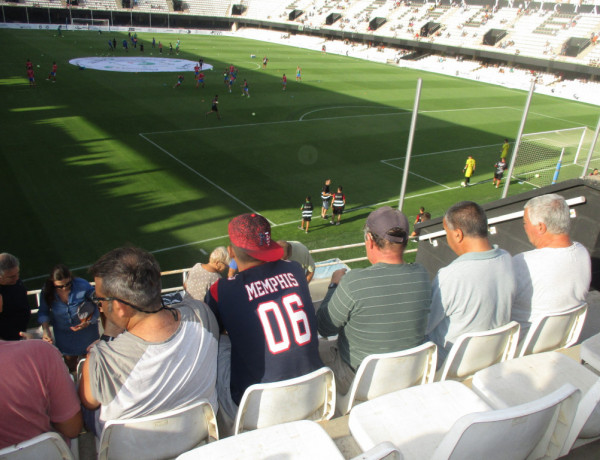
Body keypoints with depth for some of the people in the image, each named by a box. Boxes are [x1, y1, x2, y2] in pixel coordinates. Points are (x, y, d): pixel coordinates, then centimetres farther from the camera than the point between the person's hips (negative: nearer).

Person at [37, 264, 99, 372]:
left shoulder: (82, 285, -23)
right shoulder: (47, 291, -15)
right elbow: (43, 312, 0)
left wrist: (89, 321, -28)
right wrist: (45, 329, -16)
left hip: (86, 334, -2)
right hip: (64, 336, 2)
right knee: (71, 367, 20)